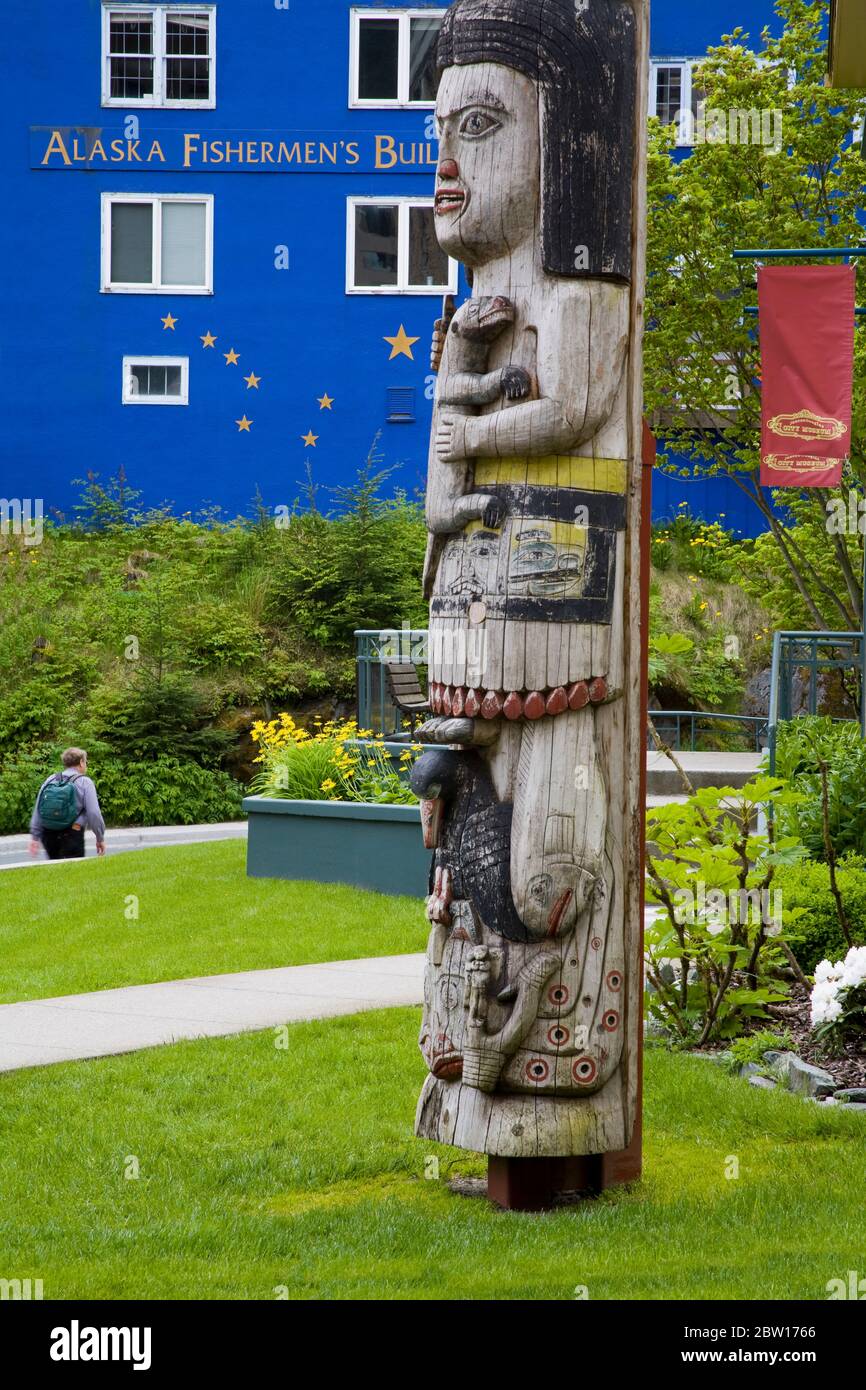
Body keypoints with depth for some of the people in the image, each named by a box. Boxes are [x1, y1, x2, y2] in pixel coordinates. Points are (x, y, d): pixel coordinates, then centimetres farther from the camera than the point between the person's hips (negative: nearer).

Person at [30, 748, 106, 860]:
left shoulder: (50, 780, 9)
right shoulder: (84, 782, -4)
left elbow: (37, 810, 7)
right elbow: (94, 813, -8)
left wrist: (35, 837, 10)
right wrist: (100, 838, 2)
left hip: (48, 834, 5)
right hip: (71, 834, -5)